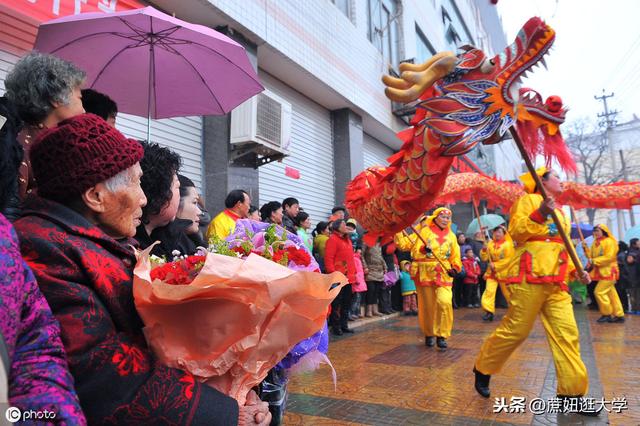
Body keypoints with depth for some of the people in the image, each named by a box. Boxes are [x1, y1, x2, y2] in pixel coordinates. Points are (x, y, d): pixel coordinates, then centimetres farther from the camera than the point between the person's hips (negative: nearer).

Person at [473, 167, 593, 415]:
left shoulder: (559, 212, 27)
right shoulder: (528, 200, 2)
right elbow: (515, 232, -11)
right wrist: (539, 214, -20)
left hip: (556, 282, 8)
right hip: (530, 276, -8)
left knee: (567, 334, 1)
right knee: (516, 330, -7)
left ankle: (571, 392, 8)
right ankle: (482, 369, 11)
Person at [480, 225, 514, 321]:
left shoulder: (508, 244, -8)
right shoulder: (490, 244, 4)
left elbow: (509, 259, -15)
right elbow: (484, 258, 3)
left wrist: (495, 265, -18)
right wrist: (484, 250, -17)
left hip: (503, 272, -3)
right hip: (491, 272, 3)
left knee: (507, 293, 11)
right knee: (489, 291, -12)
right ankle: (489, 311, -9)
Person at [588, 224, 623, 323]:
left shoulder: (609, 241, -12)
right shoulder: (595, 243, 14)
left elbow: (609, 257, -21)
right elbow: (592, 255, 14)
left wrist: (594, 261, -22)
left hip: (608, 272, -9)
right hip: (601, 272, 9)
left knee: (599, 292, -12)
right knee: (611, 293, 10)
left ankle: (606, 314, -1)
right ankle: (619, 315, 16)